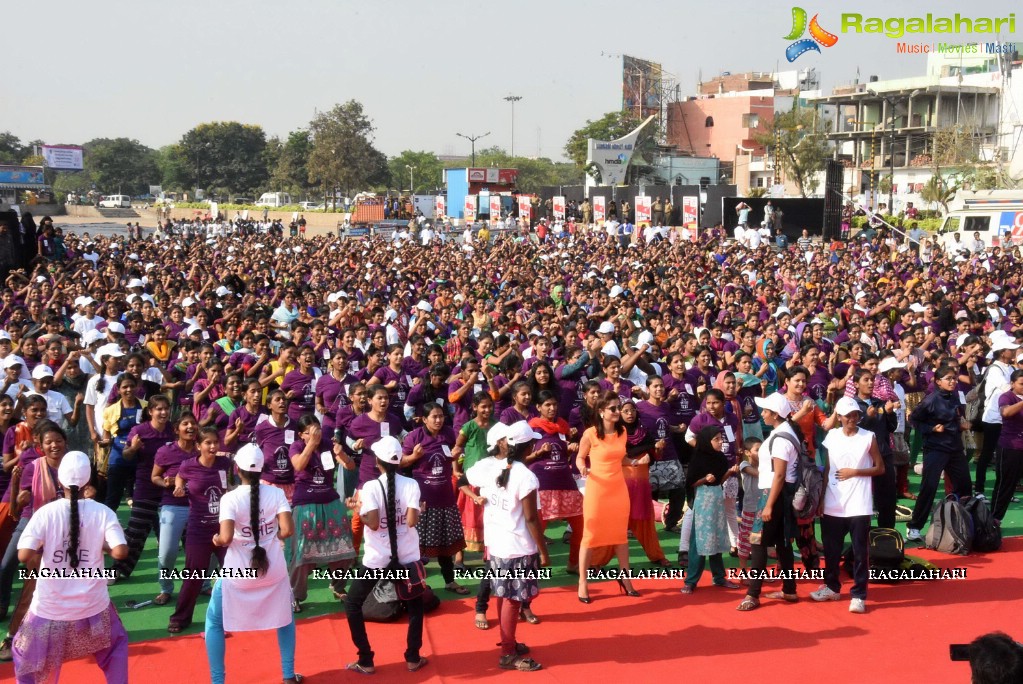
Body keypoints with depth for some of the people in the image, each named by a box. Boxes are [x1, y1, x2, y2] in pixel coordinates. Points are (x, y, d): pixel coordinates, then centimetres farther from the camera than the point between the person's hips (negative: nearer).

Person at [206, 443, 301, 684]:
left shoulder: (230, 498, -13)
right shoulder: (276, 494, -6)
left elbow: (226, 538, -22)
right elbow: (287, 530, -14)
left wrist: (217, 540, 0)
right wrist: (272, 536, 7)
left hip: (238, 573, -3)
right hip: (273, 570, 3)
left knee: (214, 622, 17)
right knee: (285, 618, 26)